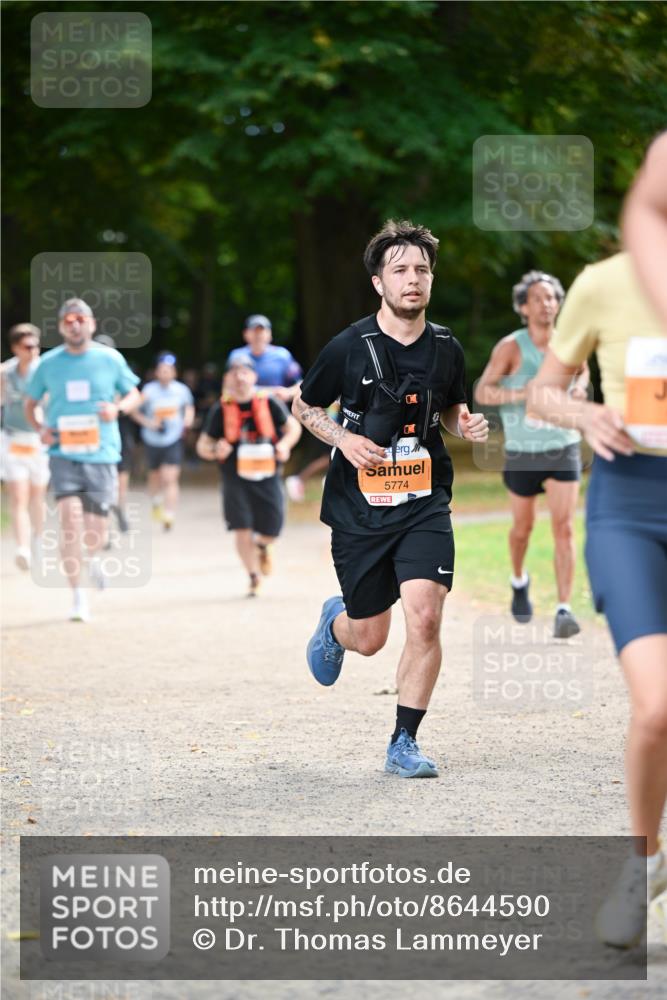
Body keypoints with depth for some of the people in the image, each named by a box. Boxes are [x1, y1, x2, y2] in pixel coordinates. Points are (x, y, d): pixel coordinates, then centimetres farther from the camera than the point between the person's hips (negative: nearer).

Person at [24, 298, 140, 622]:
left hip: (102, 453, 1)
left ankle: (94, 558, 42)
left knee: (96, 530, 2)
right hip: (64, 453, -1)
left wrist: (118, 407, -10)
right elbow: (30, 404, 13)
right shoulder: (48, 363, 2)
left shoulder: (110, 359, 2)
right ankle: (78, 597, -10)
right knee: (70, 517, -18)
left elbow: (134, 394, 12)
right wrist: (39, 429, -7)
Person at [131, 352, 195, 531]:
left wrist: (188, 417, -2)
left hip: (174, 440, -1)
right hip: (153, 440, 1)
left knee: (170, 478, -13)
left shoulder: (182, 390, -3)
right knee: (155, 476, 17)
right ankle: (156, 503, 48)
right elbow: (135, 412, 0)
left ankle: (169, 516, -15)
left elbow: (189, 406, 17)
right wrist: (148, 422, -15)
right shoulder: (149, 390, -8)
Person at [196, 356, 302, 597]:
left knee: (271, 530, 1)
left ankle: (261, 546, 39)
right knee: (242, 530, -8)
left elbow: (293, 426, 8)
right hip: (235, 479, 0)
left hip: (267, 477, 1)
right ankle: (253, 576, 13)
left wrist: (285, 444, -12)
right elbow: (202, 445, 4)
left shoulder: (269, 403, -2)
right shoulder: (221, 409, -1)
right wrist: (215, 451, -18)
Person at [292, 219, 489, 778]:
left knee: (425, 617, -18)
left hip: (425, 505, 1)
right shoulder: (350, 347, -8)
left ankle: (404, 744, -3)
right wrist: (344, 438, -12)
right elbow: (303, 405, 6)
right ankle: (335, 623, 47)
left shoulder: (446, 349, 1)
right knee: (370, 639, 7)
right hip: (359, 507, -1)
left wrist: (467, 425, -3)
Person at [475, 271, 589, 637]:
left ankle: (564, 610, -16)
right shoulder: (510, 347, -13)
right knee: (523, 527, 15)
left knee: (564, 528, -13)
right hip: (522, 452, -1)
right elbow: (483, 393, -14)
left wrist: (580, 388, -3)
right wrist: (526, 394, -29)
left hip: (563, 449, 1)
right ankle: (519, 581, 46)